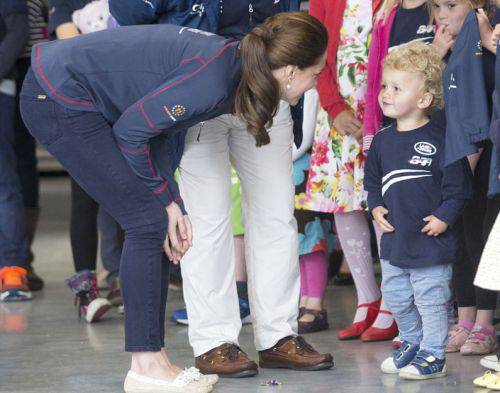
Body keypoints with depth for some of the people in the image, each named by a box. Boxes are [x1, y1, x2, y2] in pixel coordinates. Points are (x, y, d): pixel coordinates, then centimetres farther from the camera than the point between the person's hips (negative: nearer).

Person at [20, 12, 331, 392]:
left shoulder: (232, 65, 3)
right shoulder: (214, 79, -25)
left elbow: (156, 125, 8)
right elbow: (132, 131, -20)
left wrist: (173, 204, 1)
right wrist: (165, 200, -7)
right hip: (58, 100, -10)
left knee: (158, 222, 6)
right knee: (149, 221, -8)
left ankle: (153, 359, 10)